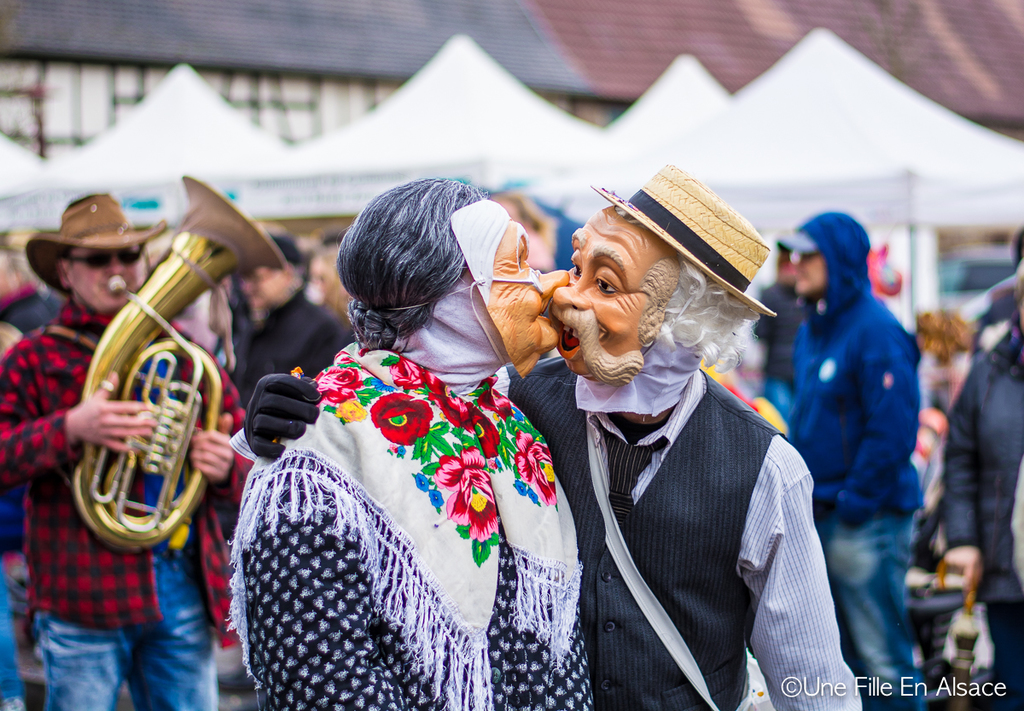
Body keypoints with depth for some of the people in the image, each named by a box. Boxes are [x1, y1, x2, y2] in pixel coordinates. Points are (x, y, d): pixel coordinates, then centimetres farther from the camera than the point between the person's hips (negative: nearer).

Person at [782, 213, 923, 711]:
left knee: (881, 659, -4)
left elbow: (892, 431, -18)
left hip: (866, 520, -9)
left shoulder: (876, 332, -14)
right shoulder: (812, 331, 13)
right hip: (816, 520, 9)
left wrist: (853, 506, -17)